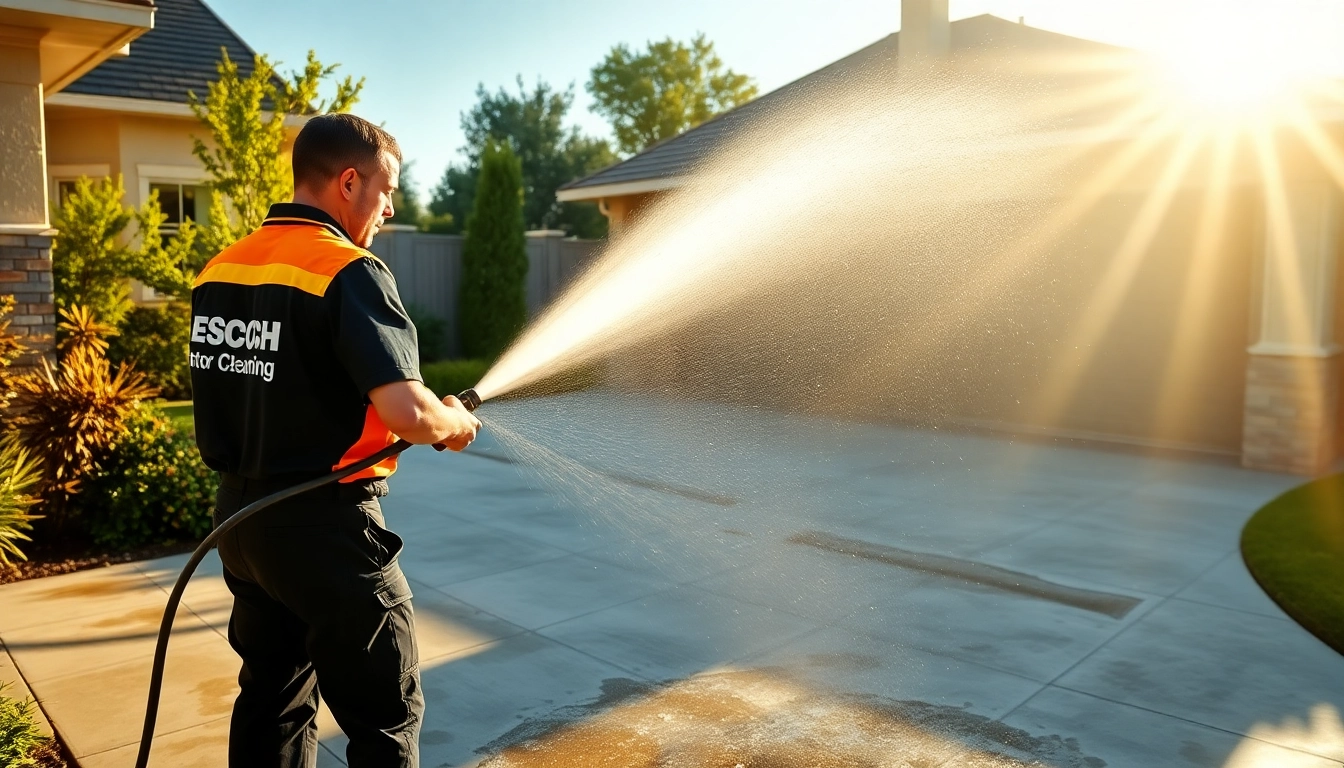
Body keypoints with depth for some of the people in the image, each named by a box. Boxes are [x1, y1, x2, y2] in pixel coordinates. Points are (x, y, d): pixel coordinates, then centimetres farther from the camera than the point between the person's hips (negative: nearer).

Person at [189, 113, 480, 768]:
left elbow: (246, 398, 15)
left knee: (271, 698, 22)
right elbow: (407, 413, -27)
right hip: (325, 525, -8)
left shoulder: (218, 269, 7)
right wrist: (454, 424, -8)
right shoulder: (349, 272, -18)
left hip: (241, 516, 8)